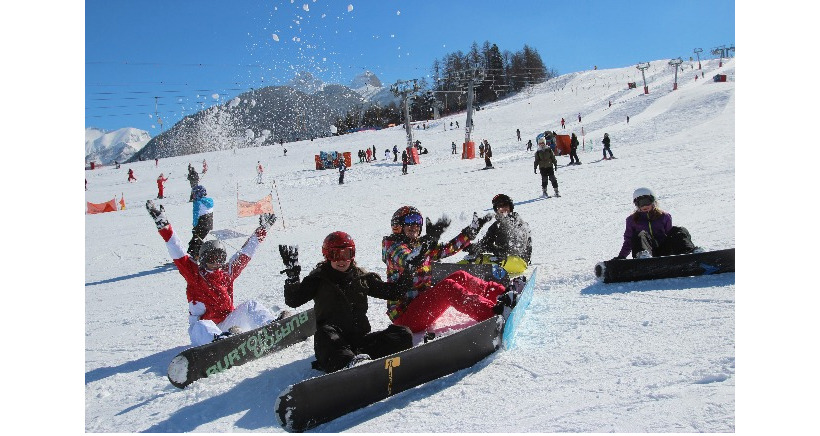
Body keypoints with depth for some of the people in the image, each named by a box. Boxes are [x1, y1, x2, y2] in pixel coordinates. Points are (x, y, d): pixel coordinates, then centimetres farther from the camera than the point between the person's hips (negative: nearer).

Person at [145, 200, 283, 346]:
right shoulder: (194, 273, 2)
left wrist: (262, 229, 22)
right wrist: (163, 226, -11)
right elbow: (176, 250, -4)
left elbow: (245, 252, 16)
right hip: (203, 327, -4)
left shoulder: (227, 272, 11)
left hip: (227, 322, 4)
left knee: (250, 306, -14)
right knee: (203, 327, -38)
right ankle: (219, 339, -72)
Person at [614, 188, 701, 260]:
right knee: (641, 235, -31)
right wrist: (621, 257, 5)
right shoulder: (632, 220, 19)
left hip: (664, 250, 2)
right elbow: (628, 240, 17)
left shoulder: (664, 216, 21)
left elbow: (670, 236, 18)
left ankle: (692, 251, -43)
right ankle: (643, 255, -62)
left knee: (681, 231, -17)